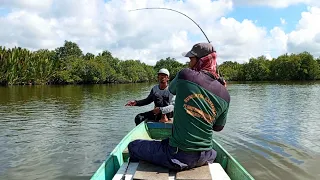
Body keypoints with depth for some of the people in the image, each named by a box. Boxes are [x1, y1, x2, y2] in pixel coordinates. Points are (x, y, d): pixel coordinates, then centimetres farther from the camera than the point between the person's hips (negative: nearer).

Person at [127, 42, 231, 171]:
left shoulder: (185, 75, -13)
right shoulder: (225, 95, -3)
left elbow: (171, 89, 9)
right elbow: (218, 127, 11)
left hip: (177, 156, -4)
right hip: (204, 158, 5)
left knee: (133, 146, 16)